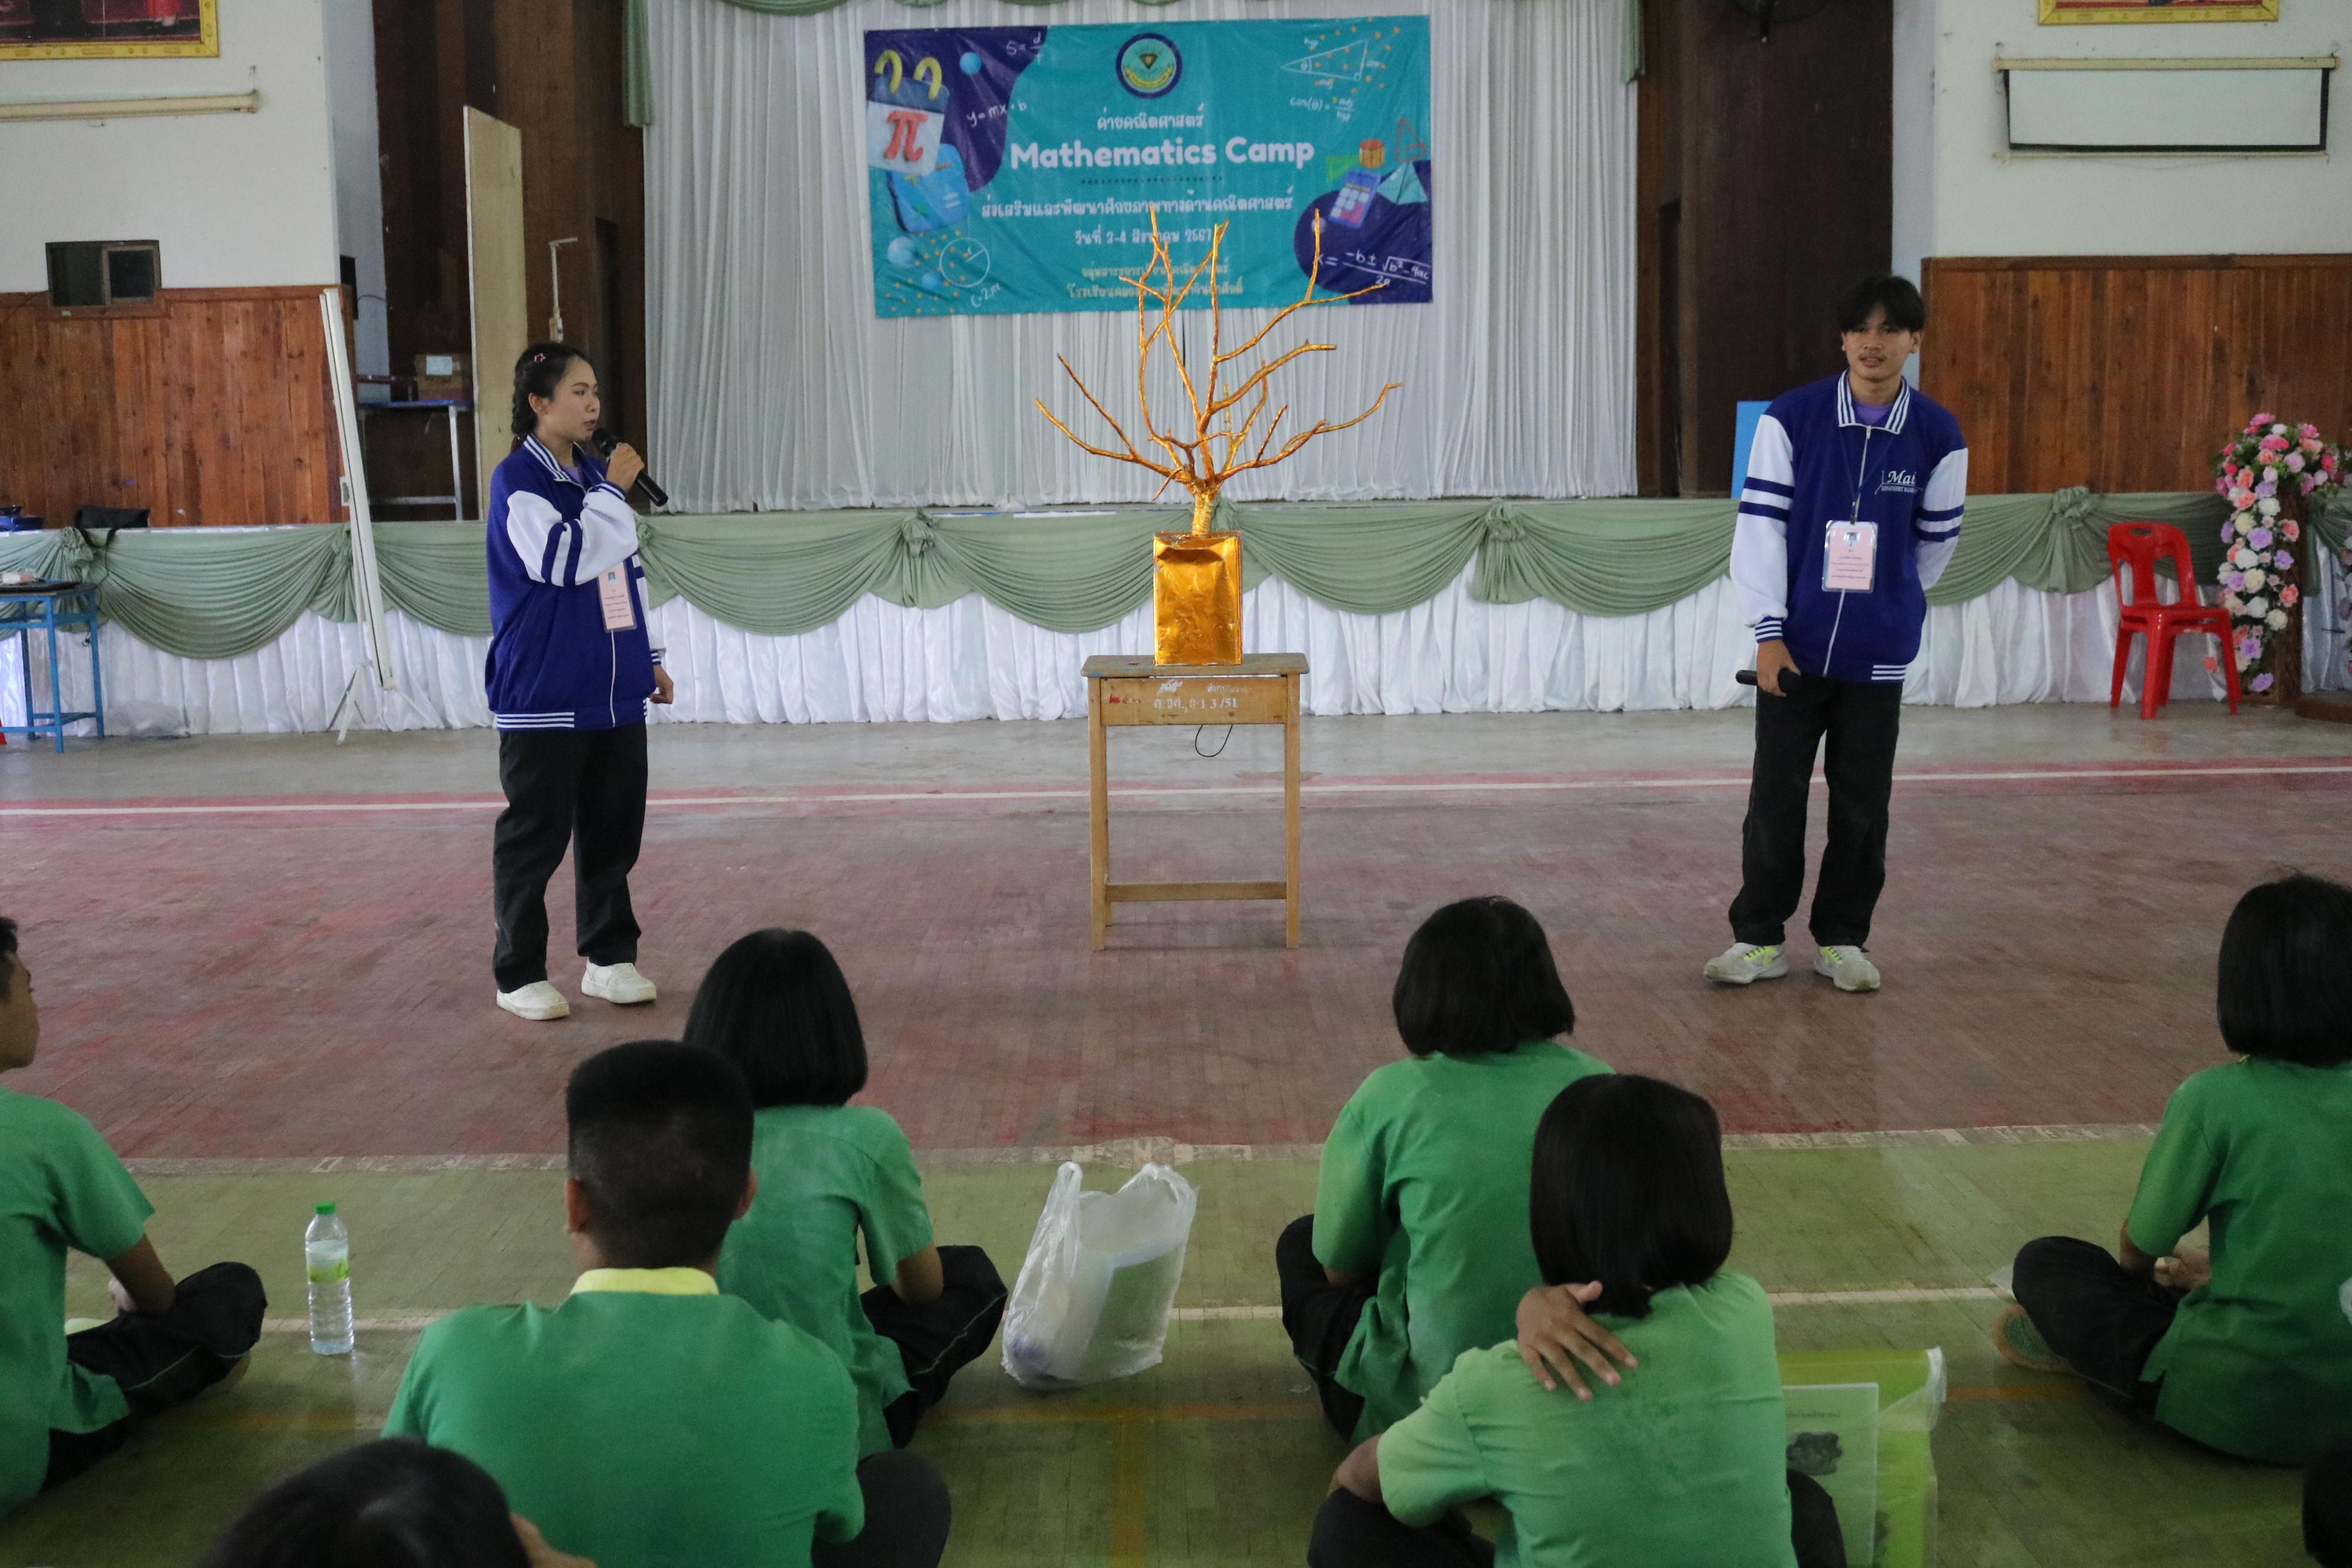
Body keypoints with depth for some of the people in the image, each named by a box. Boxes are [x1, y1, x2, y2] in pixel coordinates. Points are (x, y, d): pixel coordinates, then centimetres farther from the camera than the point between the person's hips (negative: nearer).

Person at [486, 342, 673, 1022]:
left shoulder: (592, 473, 13)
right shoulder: (518, 480, -9)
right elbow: (563, 559, -24)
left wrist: (647, 657, 18)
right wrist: (614, 492, -15)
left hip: (614, 693, 7)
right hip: (545, 698, -7)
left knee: (615, 828, 11)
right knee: (535, 837, 1)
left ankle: (609, 958, 22)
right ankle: (520, 973, 12)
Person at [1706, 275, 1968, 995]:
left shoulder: (1938, 435, -2)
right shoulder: (1791, 418, -6)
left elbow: (1936, 540, 11)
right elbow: (1760, 524, -6)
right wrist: (1769, 630, -10)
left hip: (1879, 654, 1)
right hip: (1794, 645, -1)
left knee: (1863, 802, 8)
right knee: (1776, 795, 4)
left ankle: (1842, 938, 22)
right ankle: (1759, 937, 16)